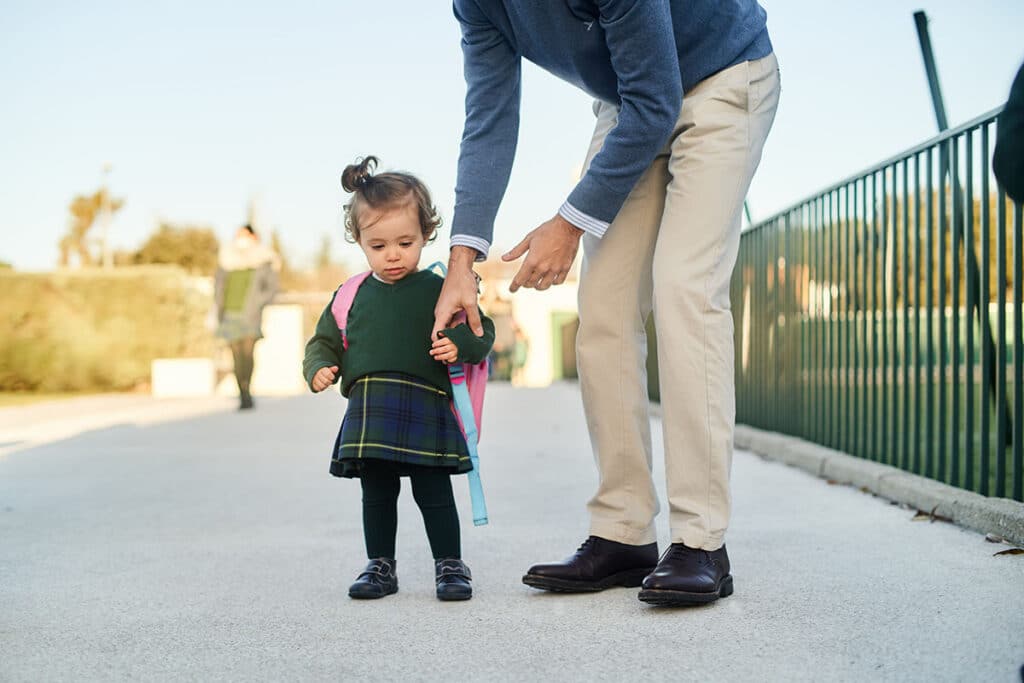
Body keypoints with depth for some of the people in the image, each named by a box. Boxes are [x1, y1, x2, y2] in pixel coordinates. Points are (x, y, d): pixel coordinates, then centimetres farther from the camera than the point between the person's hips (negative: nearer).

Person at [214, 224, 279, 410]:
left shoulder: (263, 262, 0)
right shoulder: (227, 261, 9)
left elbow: (272, 287, 4)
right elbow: (218, 283, 20)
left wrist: (257, 304, -9)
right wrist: (219, 307, 10)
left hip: (250, 315, -3)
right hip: (230, 314, 3)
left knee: (247, 351, -18)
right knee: (237, 356, 3)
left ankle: (246, 392, -20)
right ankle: (244, 397, 10)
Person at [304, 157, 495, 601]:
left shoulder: (439, 290, 1)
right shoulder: (352, 296, 10)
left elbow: (481, 332, 3)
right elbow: (325, 341, 19)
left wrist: (459, 345, -17)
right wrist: (319, 368, -1)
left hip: (425, 406, -3)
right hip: (369, 410, 3)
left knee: (434, 493, 0)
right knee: (376, 494, 11)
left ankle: (450, 565, 13)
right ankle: (380, 565, 23)